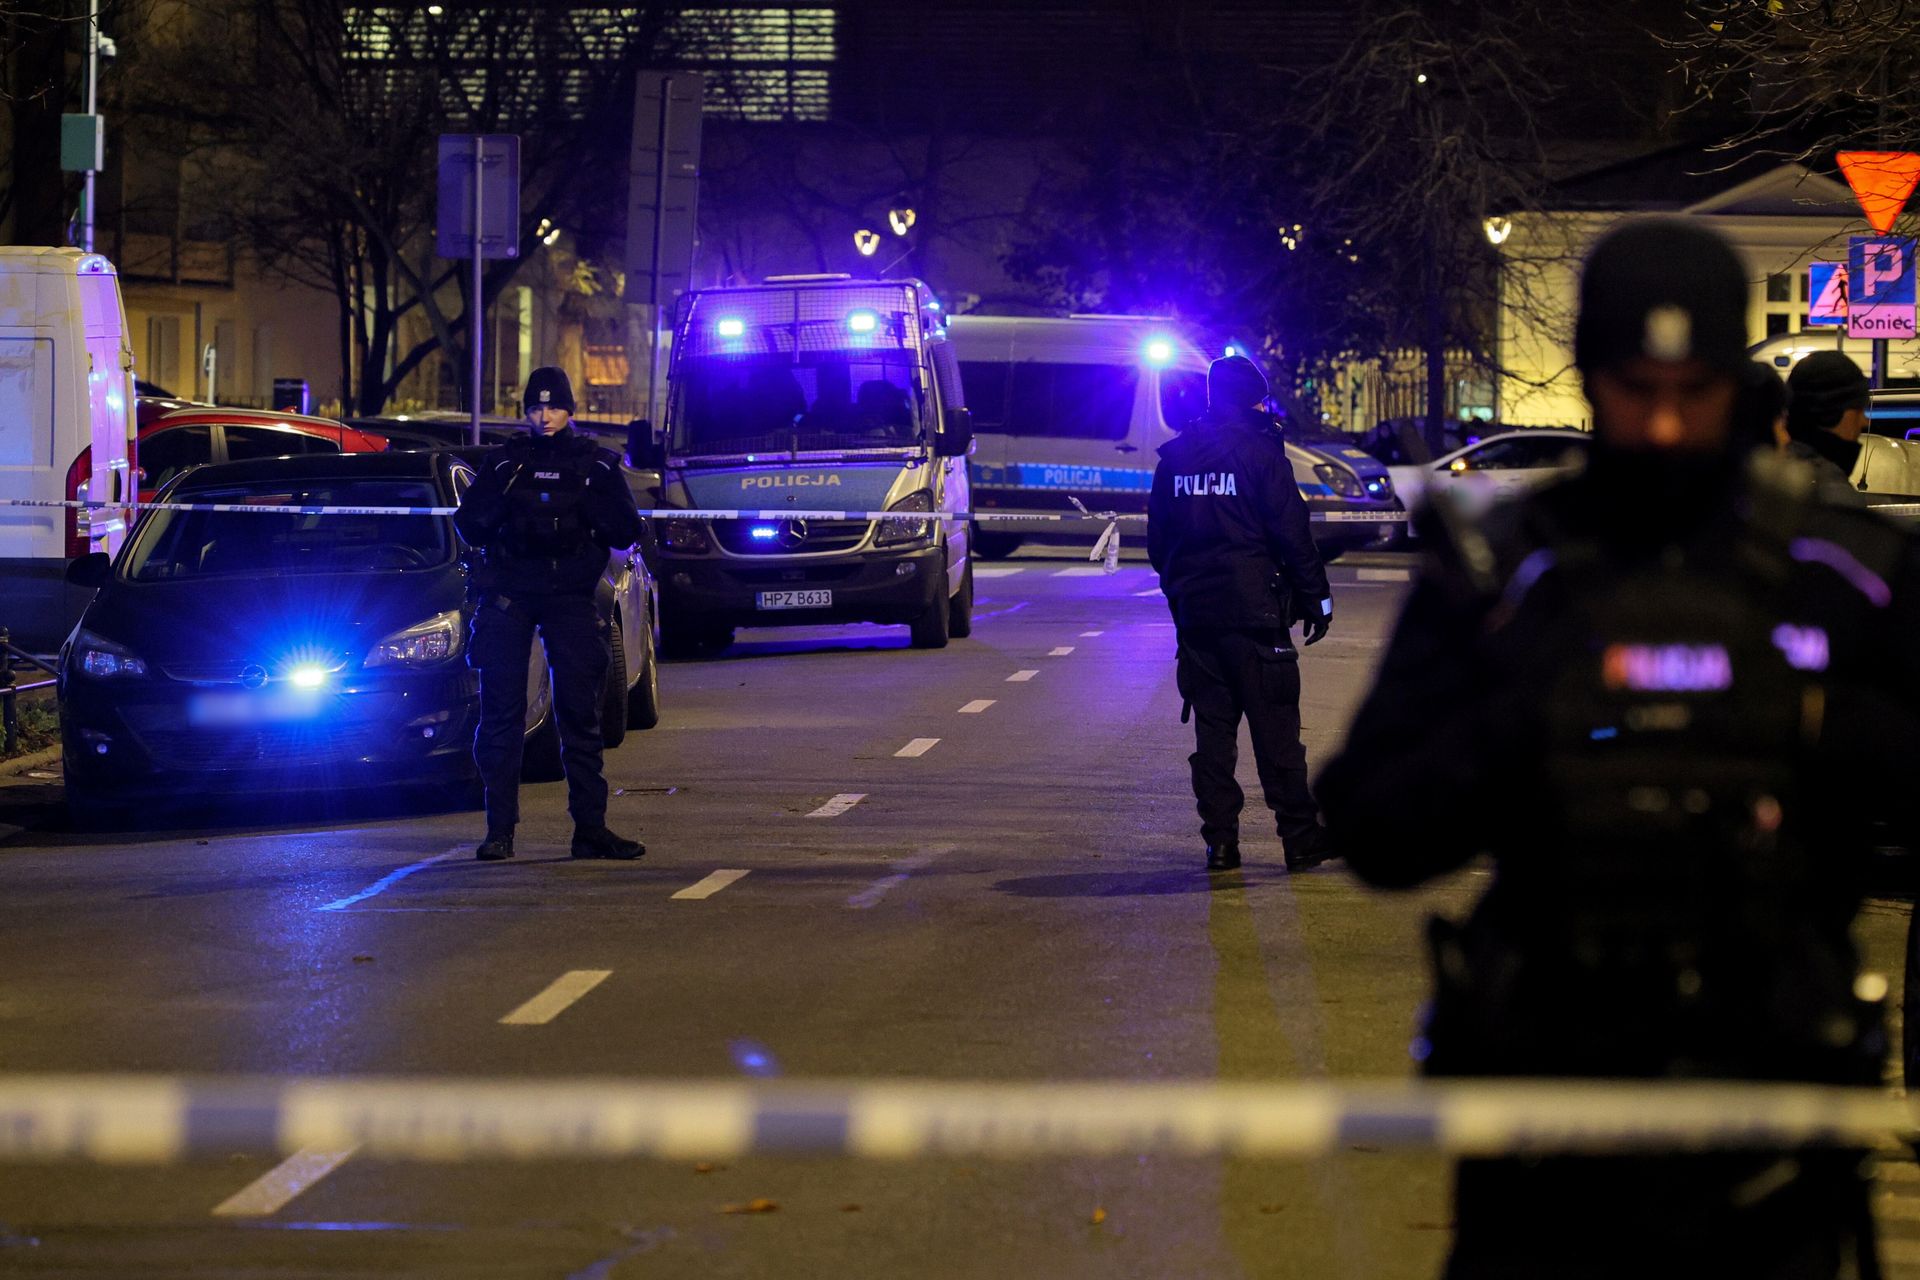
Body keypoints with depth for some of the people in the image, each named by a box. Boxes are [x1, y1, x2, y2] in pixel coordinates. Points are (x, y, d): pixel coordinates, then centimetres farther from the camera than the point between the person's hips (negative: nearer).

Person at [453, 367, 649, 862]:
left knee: (580, 714, -2)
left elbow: (628, 533, 1)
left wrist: (597, 500, -15)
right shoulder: (506, 461, 10)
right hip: (507, 595, 0)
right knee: (500, 714, -3)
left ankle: (590, 829, 1)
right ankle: (499, 828, 0)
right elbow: (469, 526, 5)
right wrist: (496, 495, -12)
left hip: (571, 596, 0)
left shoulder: (595, 464, 8)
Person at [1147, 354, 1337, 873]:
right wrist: (1316, 598, -1)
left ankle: (1220, 840, 5)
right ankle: (1300, 839, 1)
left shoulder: (1174, 459, 8)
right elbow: (1293, 535, -8)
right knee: (1275, 730, -1)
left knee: (1212, 729, 8)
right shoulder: (1260, 452, -7)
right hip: (1254, 611, -5)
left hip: (1196, 615, 5)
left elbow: (1157, 542, 14)